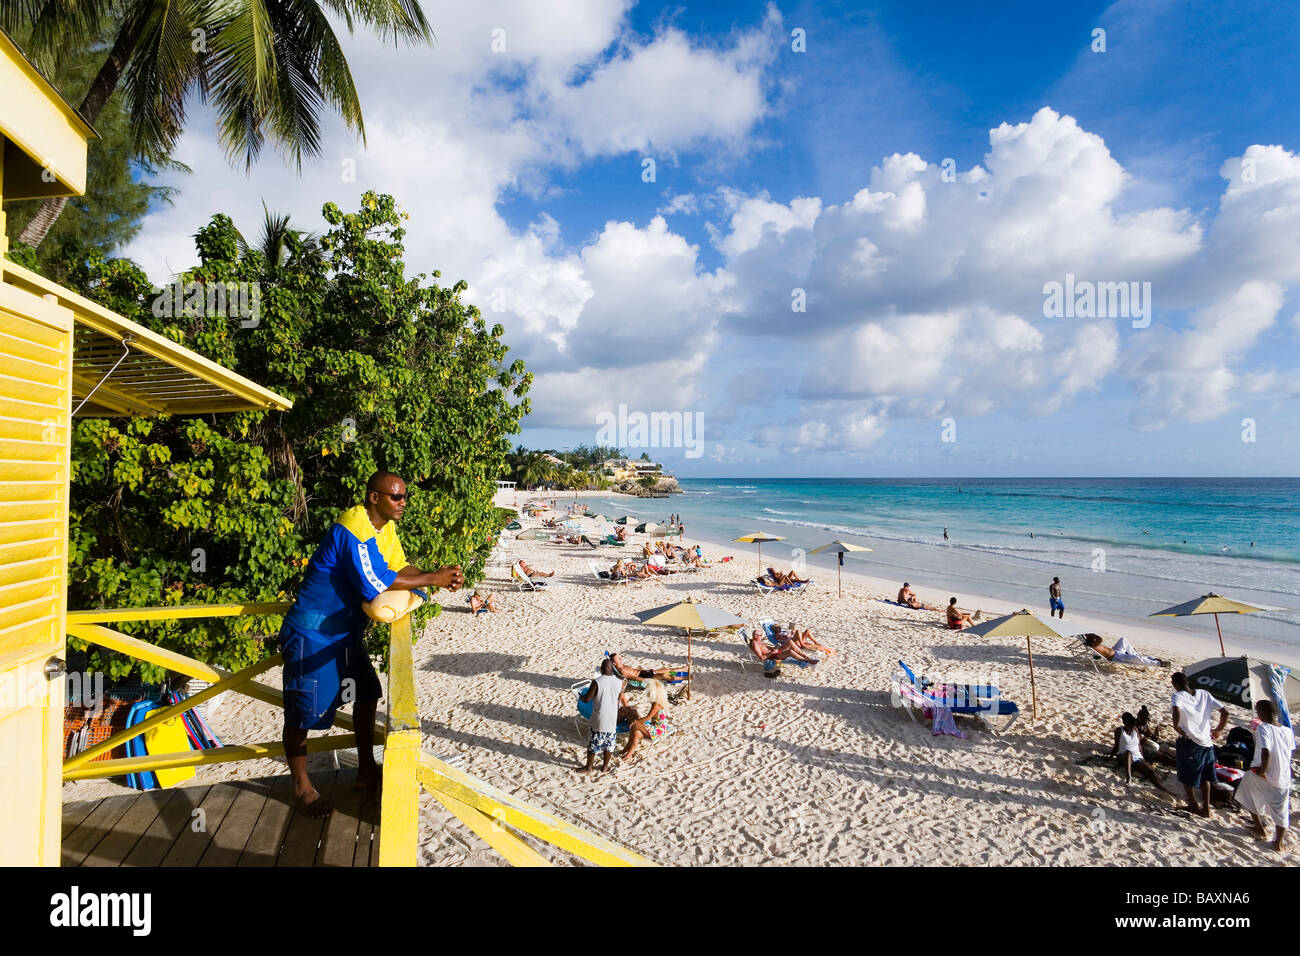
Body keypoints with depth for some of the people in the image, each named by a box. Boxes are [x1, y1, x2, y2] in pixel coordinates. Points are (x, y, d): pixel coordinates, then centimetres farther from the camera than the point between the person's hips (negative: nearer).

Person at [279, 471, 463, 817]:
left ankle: (366, 770, 29)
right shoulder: (353, 529, -27)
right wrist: (432, 579, -29)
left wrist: (441, 577, -16)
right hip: (312, 633, -10)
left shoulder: (386, 527, 2)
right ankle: (301, 787, 19)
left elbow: (399, 567, 2)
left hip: (345, 631, 10)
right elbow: (375, 583, -33)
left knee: (367, 693, 16)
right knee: (304, 710, 1)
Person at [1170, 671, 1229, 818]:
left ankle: (1193, 805, 25)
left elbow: (1177, 711, -31)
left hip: (1188, 742, -5)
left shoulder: (1177, 696, -10)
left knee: (1186, 777, 15)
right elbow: (1225, 711, 6)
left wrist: (1176, 726, -14)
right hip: (1207, 742, 5)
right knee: (1205, 776, 20)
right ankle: (1206, 809, 22)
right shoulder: (1204, 694, 6)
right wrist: (1219, 730, 17)